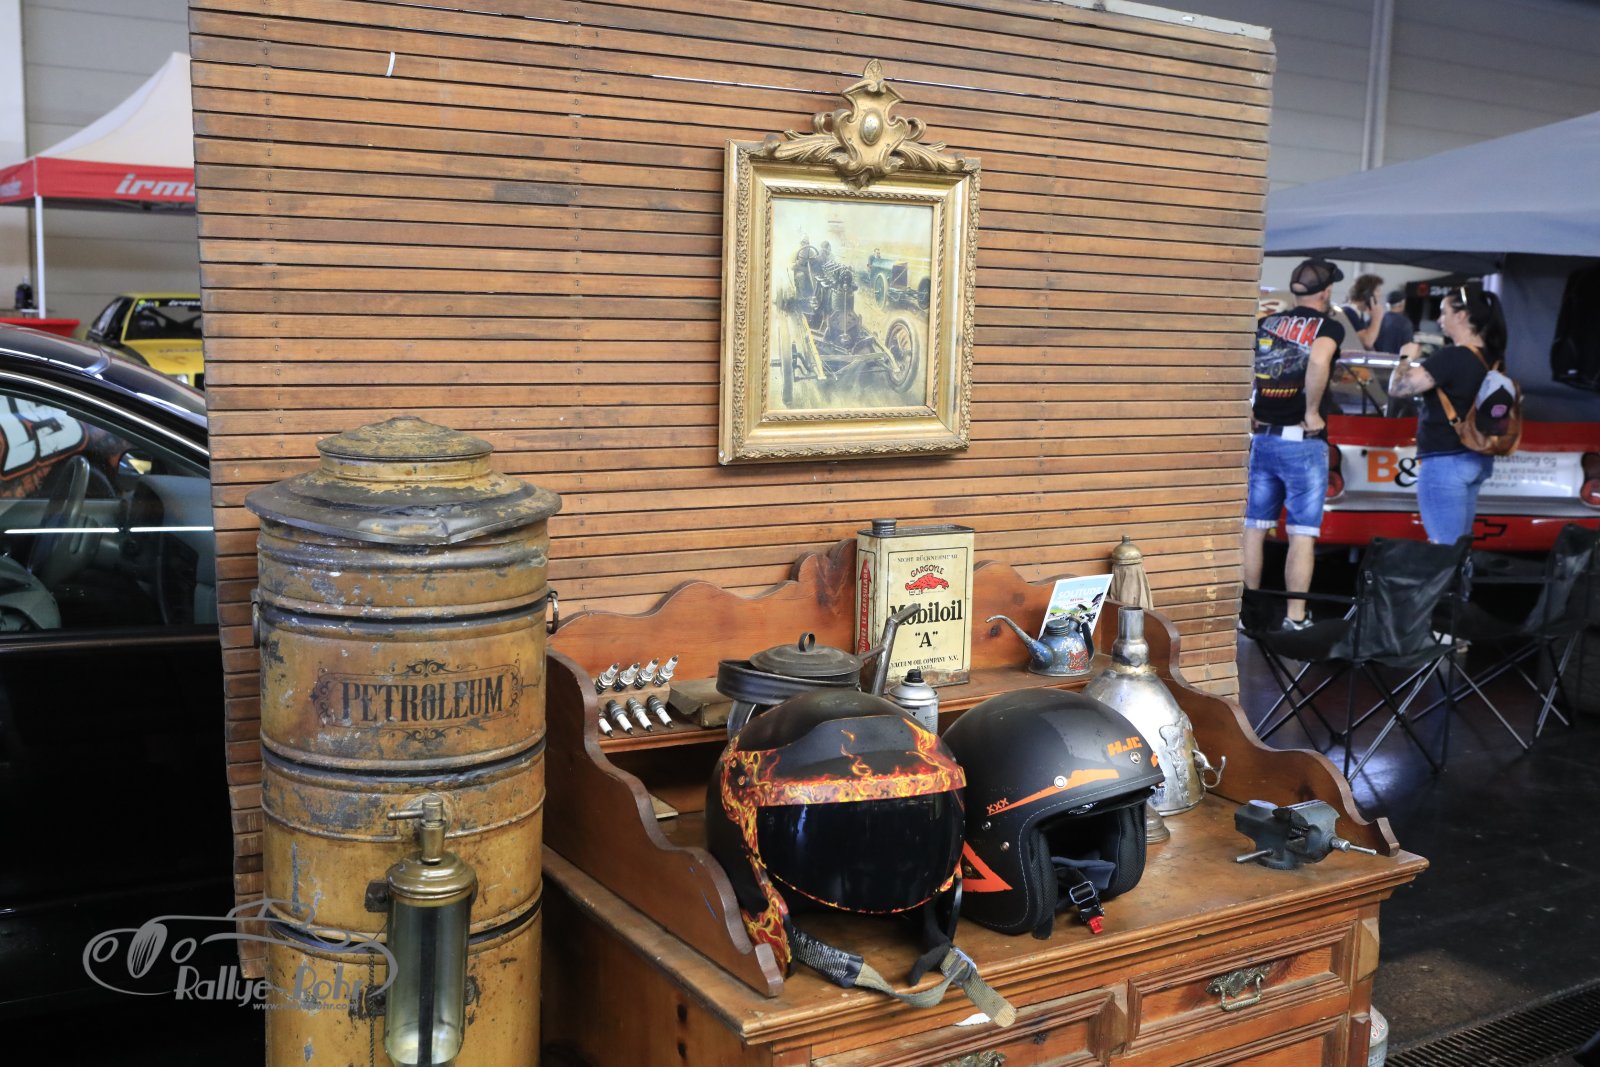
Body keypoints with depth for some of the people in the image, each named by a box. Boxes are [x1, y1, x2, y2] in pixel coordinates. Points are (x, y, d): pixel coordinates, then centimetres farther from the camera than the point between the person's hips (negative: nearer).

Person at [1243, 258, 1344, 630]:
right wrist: (1312, 412, -14)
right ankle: (1295, 616, 2)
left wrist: (1246, 413, 5)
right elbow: (1318, 361, -25)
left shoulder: (1265, 324, 10)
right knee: (1302, 533, 1)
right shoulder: (1328, 326, -4)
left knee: (1254, 527, 9)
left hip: (1262, 438, 4)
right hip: (1303, 442, -4)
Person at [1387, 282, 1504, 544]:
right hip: (1477, 461, 9)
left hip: (1445, 461, -9)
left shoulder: (1452, 357, -19)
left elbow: (1397, 387, -20)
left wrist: (1406, 358, -1)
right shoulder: (1489, 357, 8)